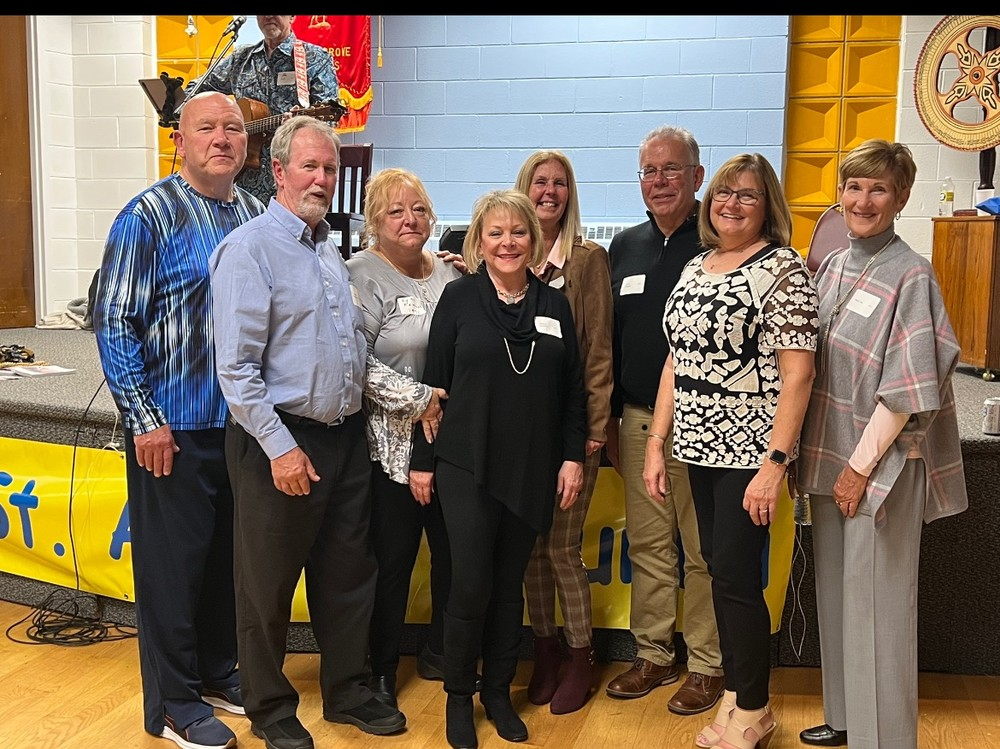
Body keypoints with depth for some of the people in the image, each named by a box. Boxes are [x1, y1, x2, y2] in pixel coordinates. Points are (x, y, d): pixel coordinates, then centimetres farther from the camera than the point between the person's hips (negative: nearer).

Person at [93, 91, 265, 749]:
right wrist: (145, 420, -15)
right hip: (175, 427, -6)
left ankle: (217, 671, 35)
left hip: (243, 421, 6)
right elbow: (114, 323, -12)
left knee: (230, 553, 16)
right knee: (174, 563, 5)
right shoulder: (149, 215, -10)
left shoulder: (256, 214, 7)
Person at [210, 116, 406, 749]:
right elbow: (236, 367, -16)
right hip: (281, 441, -7)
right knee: (269, 585, 8)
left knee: (348, 574, 16)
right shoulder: (250, 248, -11)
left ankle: (347, 691, 33)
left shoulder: (331, 250, 13)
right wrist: (281, 447, -18)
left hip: (347, 436, 7)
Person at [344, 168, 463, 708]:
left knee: (455, 551, 12)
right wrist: (418, 400, -17)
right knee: (392, 558, 5)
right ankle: (381, 669, 23)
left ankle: (441, 654, 32)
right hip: (392, 444, -5)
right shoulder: (361, 276, -6)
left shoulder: (450, 273, 12)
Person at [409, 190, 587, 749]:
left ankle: (500, 692, 26)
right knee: (471, 584, -3)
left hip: (532, 470, 3)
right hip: (467, 466, -2)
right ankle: (459, 696, 18)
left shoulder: (555, 304, 7)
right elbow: (434, 382, 0)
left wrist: (573, 457, 3)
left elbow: (573, 389, 9)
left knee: (510, 585, 11)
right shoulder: (459, 297, -1)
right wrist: (422, 461, -1)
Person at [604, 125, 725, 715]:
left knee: (702, 550, 3)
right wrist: (611, 418, 14)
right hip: (638, 421, 6)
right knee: (647, 545, 12)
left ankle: (706, 665, 17)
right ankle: (654, 655, 26)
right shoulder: (626, 247, 12)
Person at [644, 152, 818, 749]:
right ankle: (735, 693, 28)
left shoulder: (784, 268, -10)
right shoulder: (695, 267, 11)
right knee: (719, 568, 13)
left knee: (737, 575, -2)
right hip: (701, 447, 7)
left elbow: (796, 376, -15)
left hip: (751, 452, -6)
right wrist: (657, 443, 9)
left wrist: (774, 464, -21)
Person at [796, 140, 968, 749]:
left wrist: (862, 465, -15)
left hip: (881, 465, -7)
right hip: (828, 456, 7)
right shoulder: (833, 268, 8)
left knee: (875, 606, 1)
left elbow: (909, 389, -16)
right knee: (836, 595, 16)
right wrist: (802, 451, 9)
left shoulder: (911, 276, -12)